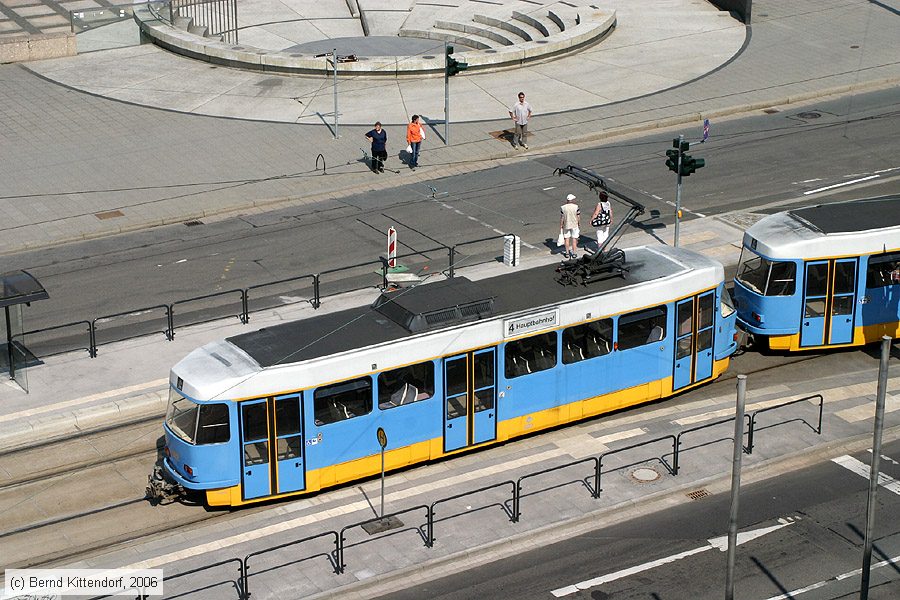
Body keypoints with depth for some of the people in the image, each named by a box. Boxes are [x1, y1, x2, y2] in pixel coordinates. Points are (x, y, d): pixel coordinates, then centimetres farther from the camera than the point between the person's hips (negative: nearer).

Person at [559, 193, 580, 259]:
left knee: (566, 239, 13)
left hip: (566, 225, 1)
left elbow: (561, 218, -5)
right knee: (574, 239, 8)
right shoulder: (576, 207, -13)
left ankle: (567, 253, 19)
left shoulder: (563, 208, -9)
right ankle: (574, 253, 13)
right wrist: (579, 224, 8)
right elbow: (578, 217, -7)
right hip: (574, 225, -1)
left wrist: (560, 226, 4)